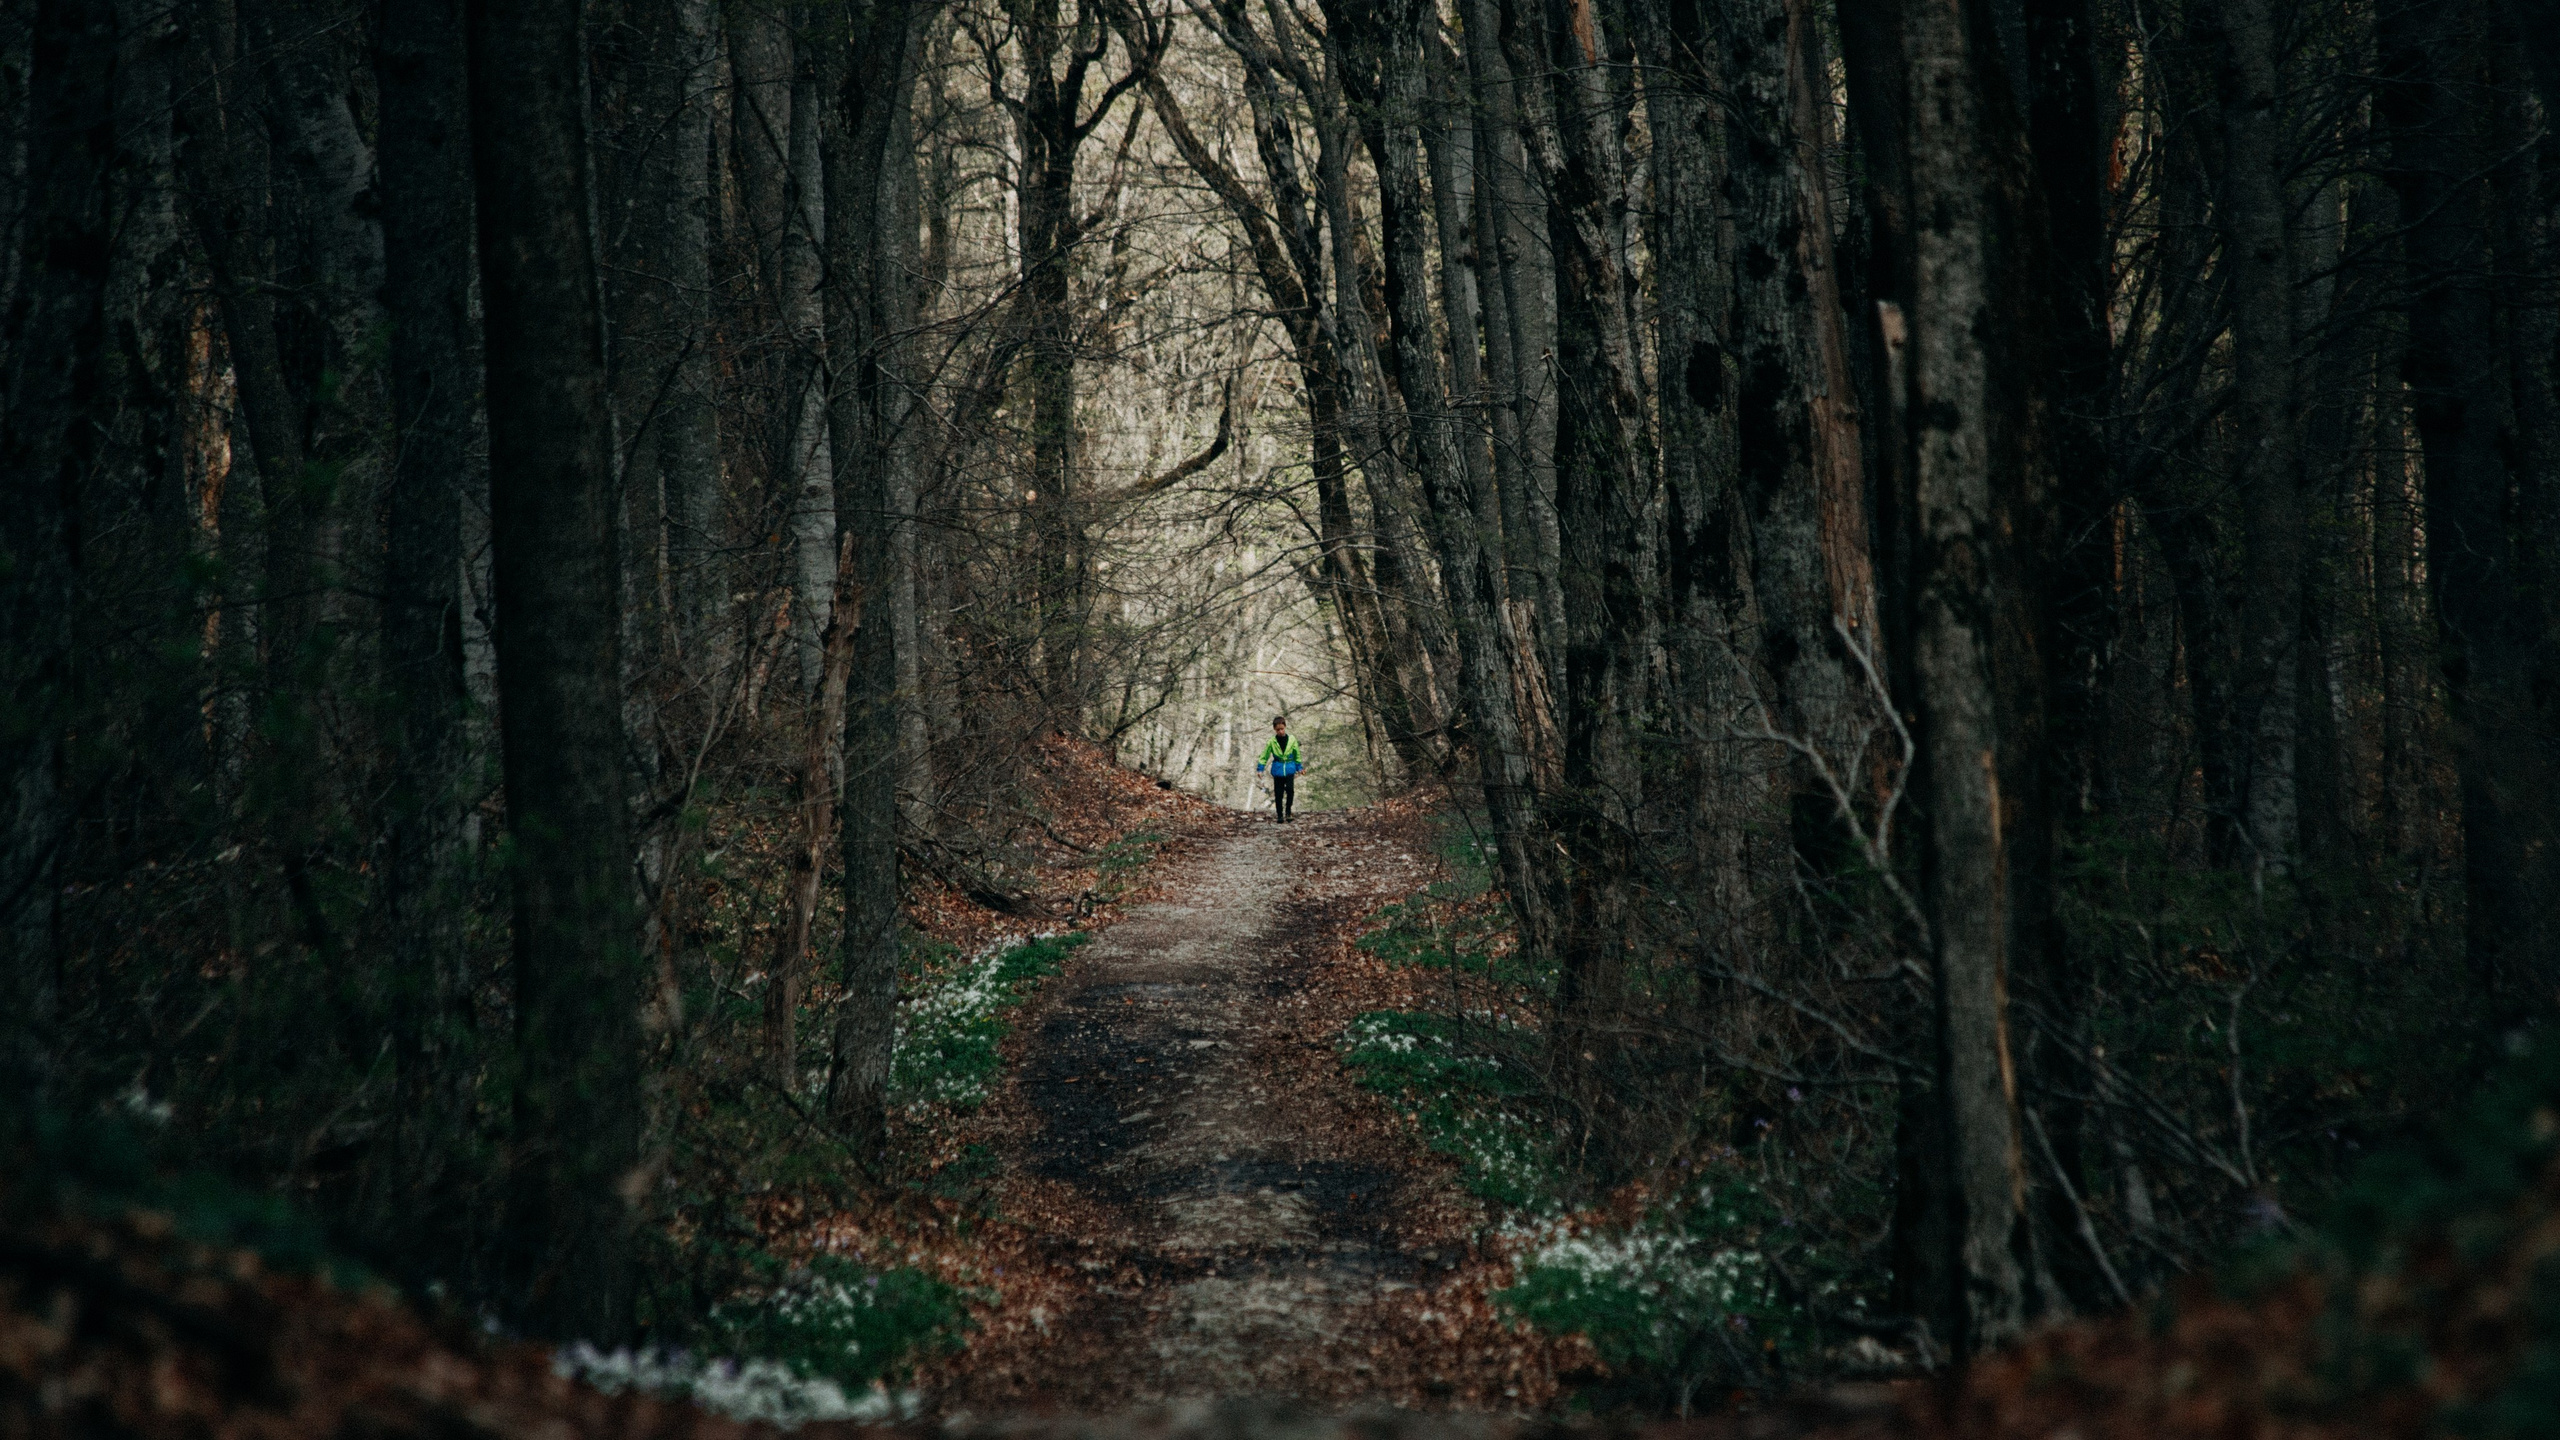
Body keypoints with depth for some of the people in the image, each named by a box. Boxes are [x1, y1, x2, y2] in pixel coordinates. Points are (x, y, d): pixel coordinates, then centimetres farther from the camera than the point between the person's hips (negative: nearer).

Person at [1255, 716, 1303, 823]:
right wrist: (1260, 768, -2)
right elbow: (1264, 756, 4)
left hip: (1289, 770, 0)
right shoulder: (1272, 742, -3)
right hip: (1277, 770, 0)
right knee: (1278, 793, 3)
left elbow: (1297, 755, 10)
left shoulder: (1292, 740, -1)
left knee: (1290, 789, -20)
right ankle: (1279, 815, 14)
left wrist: (1299, 767, 13)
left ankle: (1288, 811, -3)